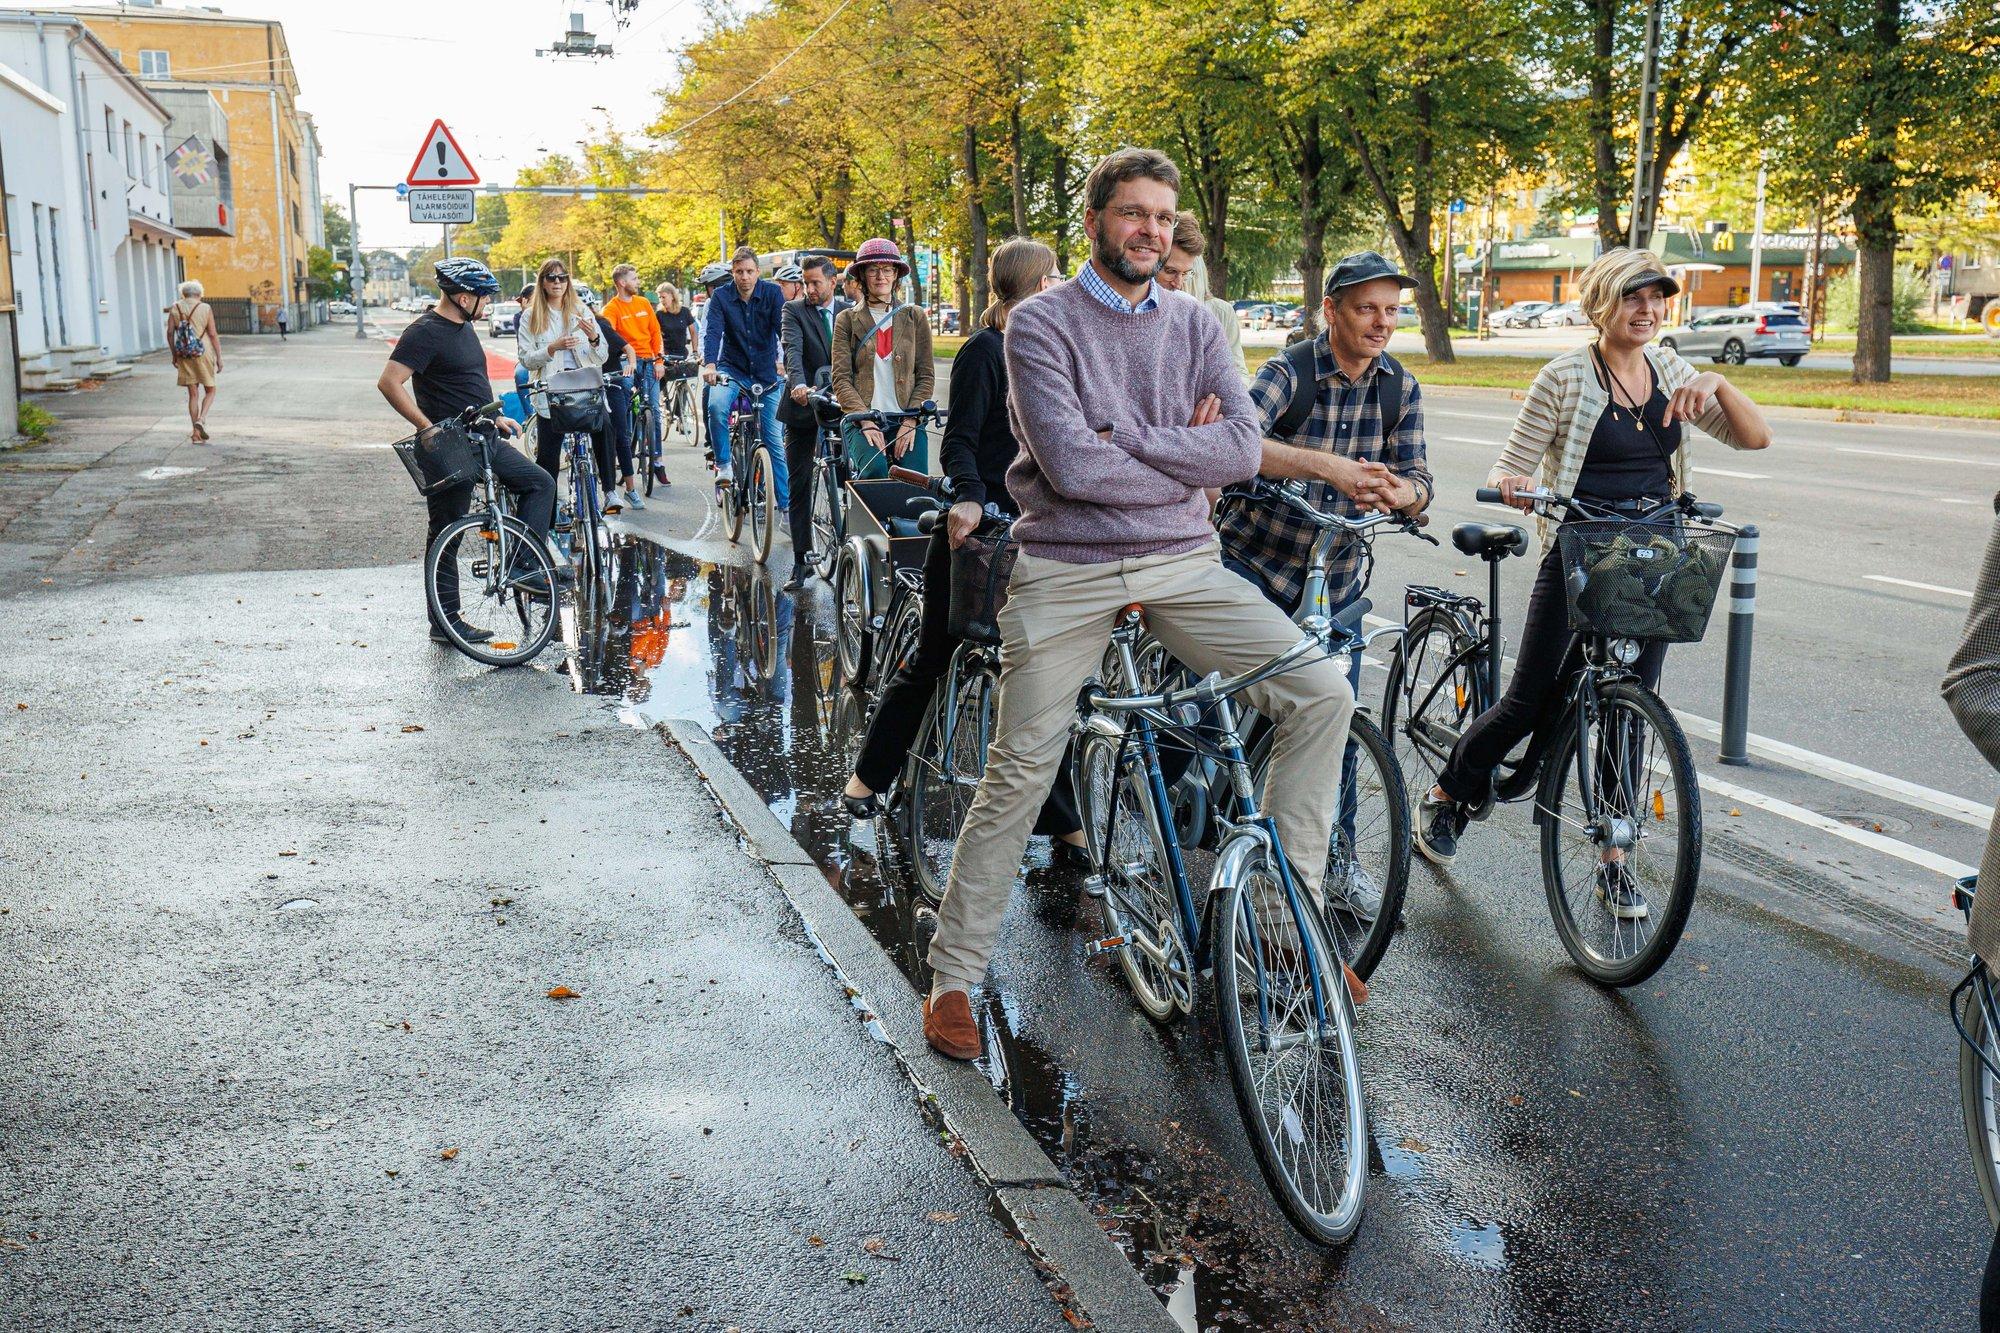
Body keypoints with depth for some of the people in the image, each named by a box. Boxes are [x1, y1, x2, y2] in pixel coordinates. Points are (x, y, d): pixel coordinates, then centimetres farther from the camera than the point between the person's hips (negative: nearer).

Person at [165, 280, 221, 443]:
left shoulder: (175, 308, 4)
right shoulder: (205, 309, -4)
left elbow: (170, 333, 1)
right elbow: (213, 335, -8)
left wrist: (174, 355, 10)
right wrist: (219, 358, -4)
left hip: (184, 355, 3)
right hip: (203, 354, -3)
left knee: (193, 394, 8)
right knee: (210, 391, 11)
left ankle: (196, 435, 5)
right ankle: (201, 419, -15)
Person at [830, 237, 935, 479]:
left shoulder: (915, 317, 12)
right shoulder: (846, 319, 9)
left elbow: (927, 375, 8)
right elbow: (841, 379, 1)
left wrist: (910, 421, -6)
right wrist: (866, 421, -12)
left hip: (908, 421, 2)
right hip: (861, 421, -1)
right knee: (875, 469, -30)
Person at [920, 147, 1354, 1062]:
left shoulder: (1195, 327, 9)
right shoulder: (1041, 324, -3)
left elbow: (1243, 449, -6)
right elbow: (1070, 464, -17)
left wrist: (1120, 440, -12)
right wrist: (1184, 455, -8)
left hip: (1182, 564, 4)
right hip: (1067, 570, -3)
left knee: (1322, 690, -12)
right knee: (1017, 776, -1)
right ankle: (953, 977, 14)